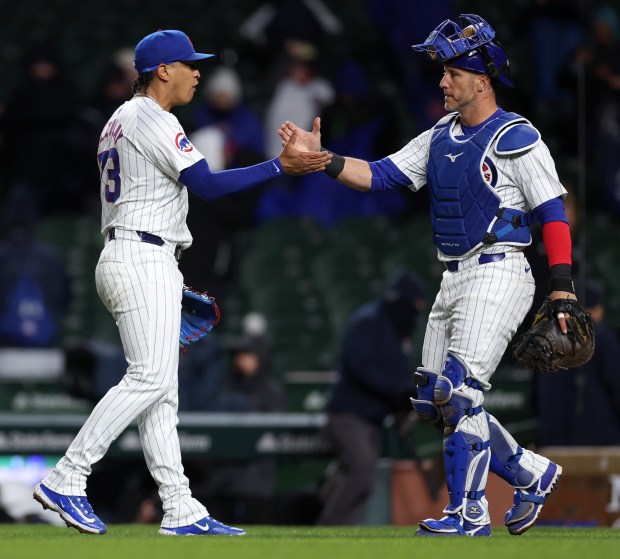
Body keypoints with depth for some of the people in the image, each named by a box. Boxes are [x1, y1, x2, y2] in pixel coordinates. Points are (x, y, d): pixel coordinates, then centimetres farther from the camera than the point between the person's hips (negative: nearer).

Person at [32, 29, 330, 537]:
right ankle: (66, 480, -16)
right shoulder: (154, 121, -11)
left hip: (121, 258, 11)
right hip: (143, 260, -11)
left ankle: (181, 510, 2)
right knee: (150, 378, -15)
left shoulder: (121, 120, 21)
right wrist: (280, 167, -17)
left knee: (161, 390, 5)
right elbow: (207, 184, -18)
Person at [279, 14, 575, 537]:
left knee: (459, 390, -16)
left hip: (498, 275, -9)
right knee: (435, 399, 8)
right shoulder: (440, 137, 13)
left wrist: (562, 289, -19)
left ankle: (469, 514, -8)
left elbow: (553, 214, -12)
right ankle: (531, 474, 22)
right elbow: (379, 175, 8)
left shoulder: (516, 138, -10)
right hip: (454, 279, 9)